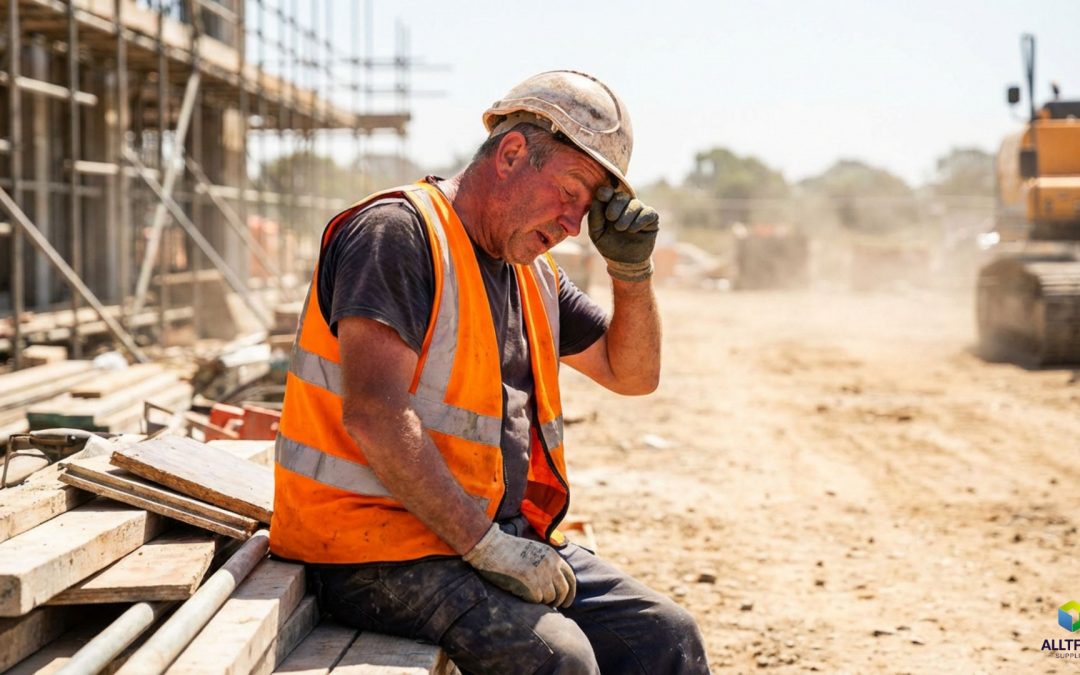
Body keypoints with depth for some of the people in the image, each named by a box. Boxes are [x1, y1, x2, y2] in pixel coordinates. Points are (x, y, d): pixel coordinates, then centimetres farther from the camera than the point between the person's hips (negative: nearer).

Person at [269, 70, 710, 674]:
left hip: (504, 537, 9)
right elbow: (373, 415, -23)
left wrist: (633, 270, 7)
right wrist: (485, 546, -23)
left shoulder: (535, 276, 15)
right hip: (380, 549, -8)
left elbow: (632, 373, 26)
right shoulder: (398, 233, -12)